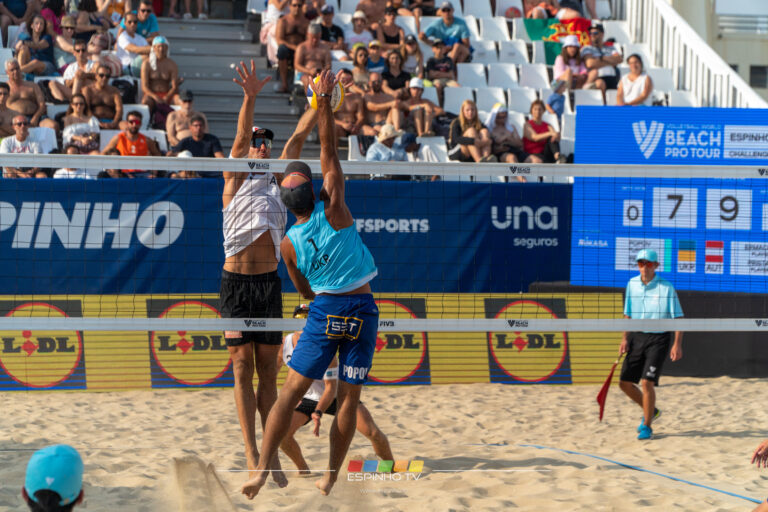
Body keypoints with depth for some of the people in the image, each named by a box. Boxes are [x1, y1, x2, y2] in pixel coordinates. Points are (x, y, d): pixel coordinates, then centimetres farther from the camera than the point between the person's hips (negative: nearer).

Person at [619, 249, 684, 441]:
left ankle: (646, 426, 2)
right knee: (625, 382, 5)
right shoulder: (632, 284, 5)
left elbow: (678, 317, -7)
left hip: (658, 339, -5)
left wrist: (677, 344, -15)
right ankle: (651, 411, 30)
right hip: (637, 337, 5)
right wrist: (625, 338, 6)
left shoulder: (666, 288, -9)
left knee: (647, 382, -14)